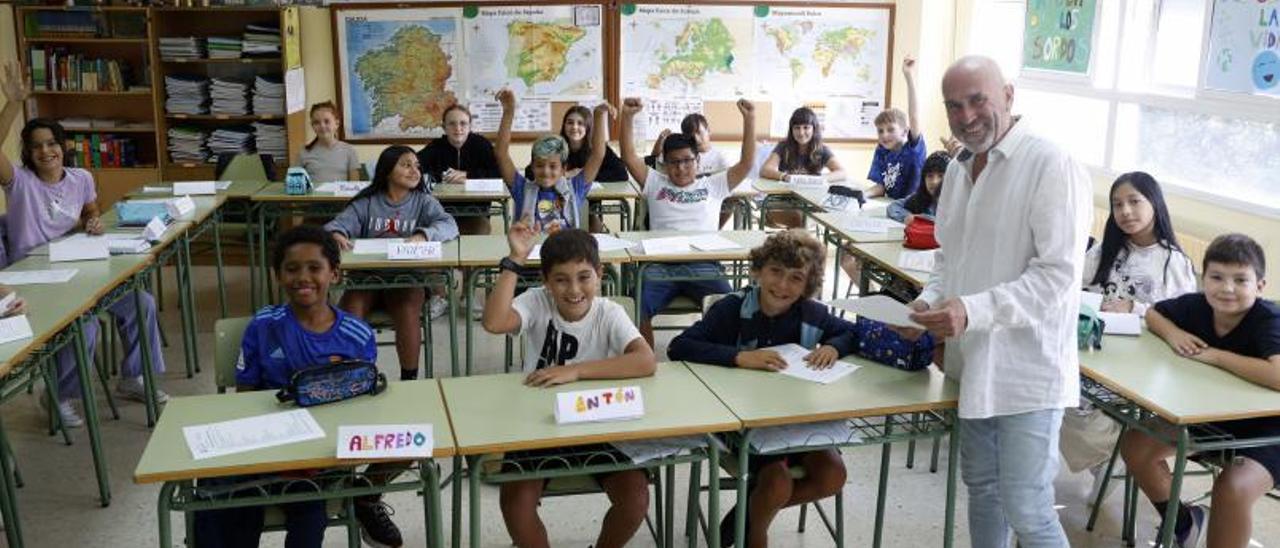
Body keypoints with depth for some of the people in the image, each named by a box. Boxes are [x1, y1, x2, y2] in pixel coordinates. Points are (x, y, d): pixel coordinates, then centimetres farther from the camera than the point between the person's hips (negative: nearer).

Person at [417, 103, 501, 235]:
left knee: (482, 229, -28)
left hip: (475, 208, 0)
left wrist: (466, 176, -13)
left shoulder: (480, 144, 5)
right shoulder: (436, 146, 6)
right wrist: (441, 177, -22)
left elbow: (499, 172, -8)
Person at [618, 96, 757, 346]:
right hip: (661, 263, 0)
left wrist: (749, 119, 6)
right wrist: (627, 117, 1)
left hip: (703, 263, 0)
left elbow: (746, 164, 15)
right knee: (637, 308, -29)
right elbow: (629, 158, 13)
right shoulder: (656, 184, 24)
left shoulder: (712, 186, 23)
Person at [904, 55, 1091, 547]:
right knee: (981, 487, 21)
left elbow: (1058, 275, -21)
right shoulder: (958, 169, 9)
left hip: (1026, 372, -8)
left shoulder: (1051, 167, -15)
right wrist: (932, 299, 0)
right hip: (972, 363, 8)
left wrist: (973, 311, -28)